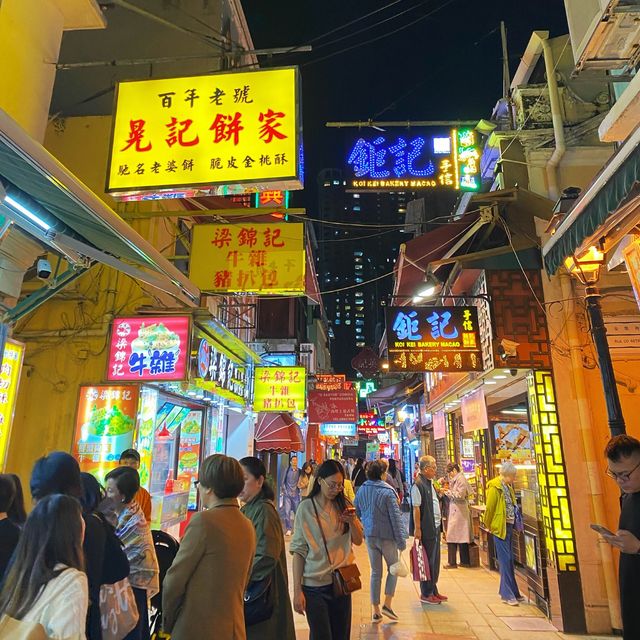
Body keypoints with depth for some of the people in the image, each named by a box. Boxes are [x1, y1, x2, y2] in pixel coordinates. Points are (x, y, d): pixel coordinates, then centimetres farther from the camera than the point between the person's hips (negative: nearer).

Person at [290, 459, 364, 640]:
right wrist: (297, 590, -10)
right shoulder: (306, 508, -9)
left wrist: (352, 522, -13)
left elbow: (358, 541, 7)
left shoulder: (344, 505, 3)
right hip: (314, 586, -4)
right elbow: (298, 551, -8)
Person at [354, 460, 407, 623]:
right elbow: (396, 517, -15)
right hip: (386, 536, -5)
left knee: (375, 572, 15)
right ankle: (387, 604, 11)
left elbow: (357, 514, 10)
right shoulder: (387, 491, -17)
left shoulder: (361, 491, 0)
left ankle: (376, 611, 19)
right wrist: (401, 540, -9)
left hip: (369, 536, 5)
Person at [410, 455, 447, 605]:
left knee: (435, 561, 17)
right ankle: (426, 594, 15)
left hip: (435, 527, 9)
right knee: (427, 562, 2)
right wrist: (417, 529, -22)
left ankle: (433, 590, 29)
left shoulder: (430, 483, 11)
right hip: (426, 529, -9)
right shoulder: (418, 485, -18)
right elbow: (416, 508, -21)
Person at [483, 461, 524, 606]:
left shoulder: (508, 487, 10)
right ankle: (508, 594, 5)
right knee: (505, 560, -3)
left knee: (509, 560, 14)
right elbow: (489, 508, -14)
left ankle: (509, 591, 24)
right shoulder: (495, 487, -17)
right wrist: (488, 525, -6)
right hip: (500, 527, -8)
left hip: (509, 526, 8)